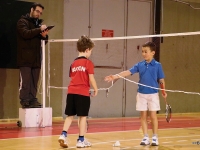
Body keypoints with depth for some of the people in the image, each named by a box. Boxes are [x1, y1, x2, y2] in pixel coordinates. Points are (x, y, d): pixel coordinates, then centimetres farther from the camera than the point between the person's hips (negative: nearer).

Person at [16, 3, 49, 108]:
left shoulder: (38, 23, 20)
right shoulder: (22, 22, 1)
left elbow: (43, 41, 19)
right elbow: (25, 34, -17)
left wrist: (45, 36, -3)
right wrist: (39, 29, -21)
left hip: (36, 58, 6)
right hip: (25, 58, -6)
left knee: (34, 82, 5)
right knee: (25, 81, -7)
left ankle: (33, 100, 8)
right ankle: (24, 101, -4)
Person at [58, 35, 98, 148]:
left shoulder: (73, 63, 13)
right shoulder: (88, 63, -5)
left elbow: (72, 77, 16)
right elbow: (91, 78, -8)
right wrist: (96, 89, 5)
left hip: (71, 92, 5)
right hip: (83, 93, -5)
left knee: (70, 115, 12)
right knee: (83, 116, 3)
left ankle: (63, 135, -1)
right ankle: (81, 140, 7)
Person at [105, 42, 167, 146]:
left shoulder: (157, 65, -4)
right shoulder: (139, 65, 3)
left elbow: (161, 79, -1)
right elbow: (128, 72, -4)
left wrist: (164, 91, -9)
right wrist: (115, 76, -14)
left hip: (153, 94, -3)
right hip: (141, 94, 3)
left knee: (153, 116, 1)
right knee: (143, 116, 6)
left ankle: (155, 137, 12)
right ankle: (146, 137, 15)